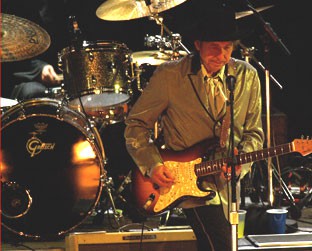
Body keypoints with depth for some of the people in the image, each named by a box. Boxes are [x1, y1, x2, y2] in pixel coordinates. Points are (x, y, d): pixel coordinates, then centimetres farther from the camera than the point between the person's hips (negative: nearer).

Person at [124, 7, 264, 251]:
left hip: (230, 181, 5)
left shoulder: (248, 76, 2)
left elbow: (253, 132, 8)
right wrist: (152, 165, -16)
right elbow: (136, 124, -3)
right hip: (189, 182, -5)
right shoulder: (168, 75, -9)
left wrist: (241, 161, -12)